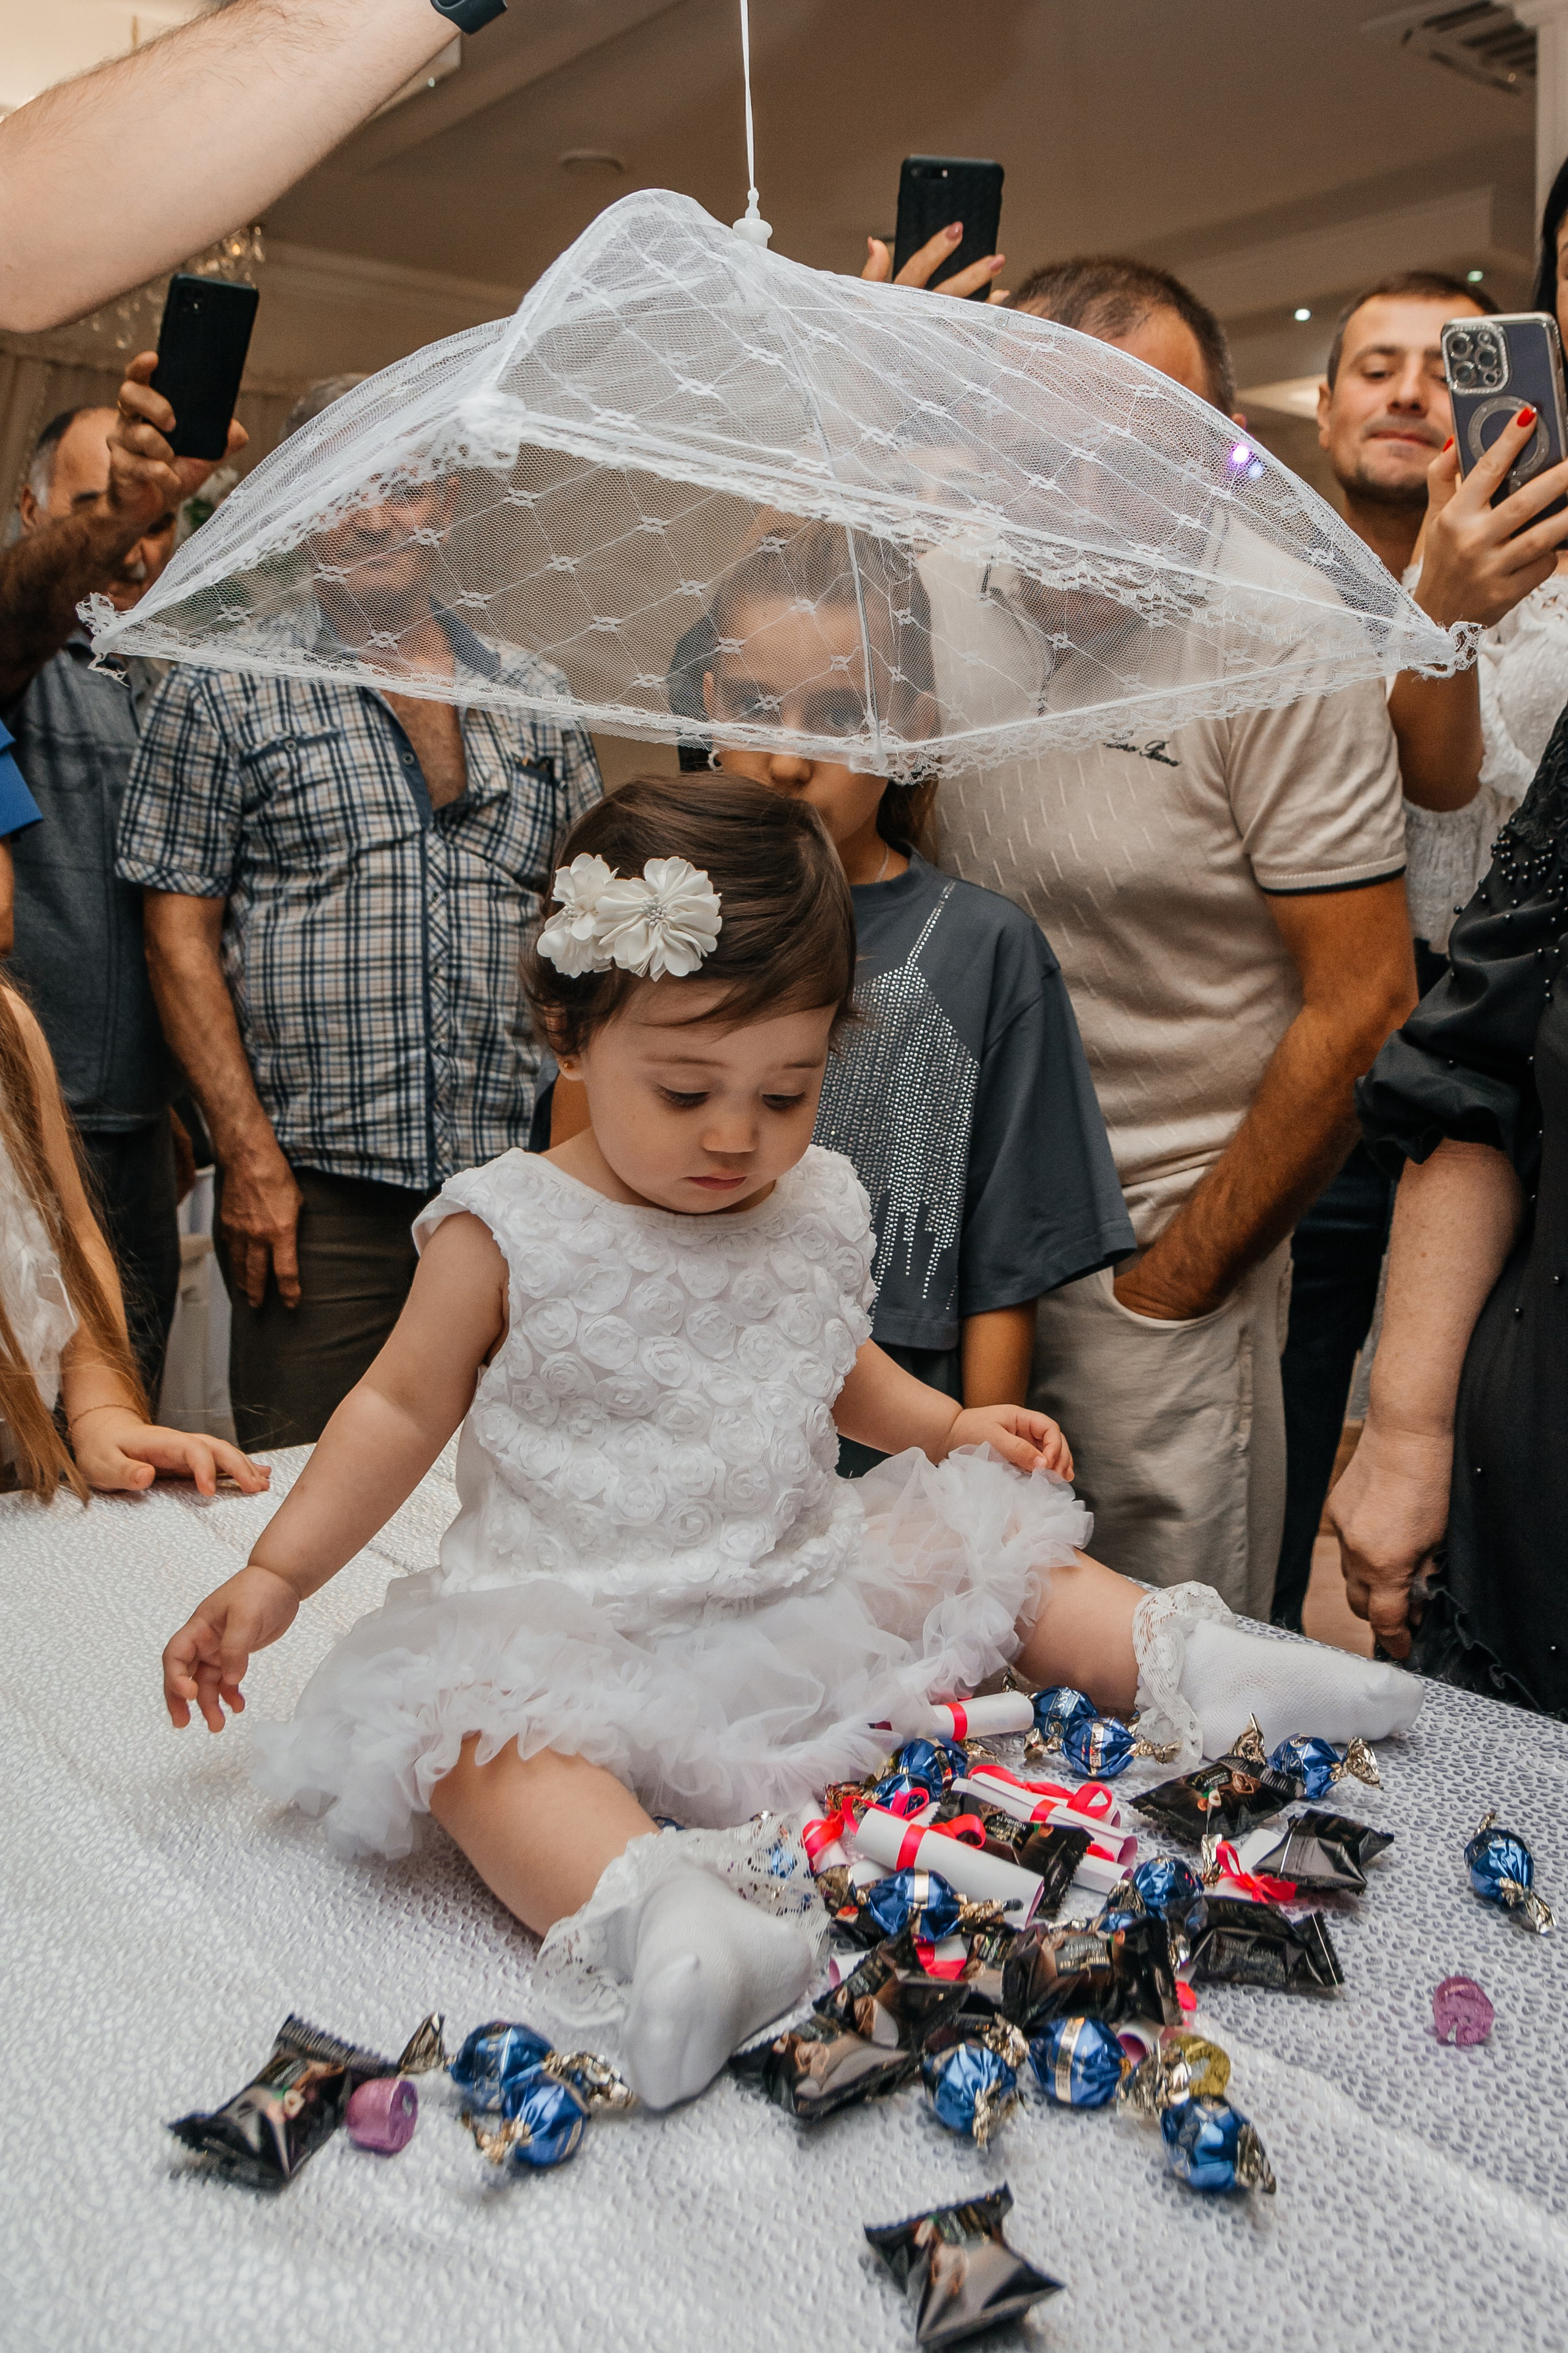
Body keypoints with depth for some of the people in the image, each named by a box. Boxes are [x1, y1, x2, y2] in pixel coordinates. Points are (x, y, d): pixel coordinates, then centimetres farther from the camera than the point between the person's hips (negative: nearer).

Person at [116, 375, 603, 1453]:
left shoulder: (536, 696, 14)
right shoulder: (224, 694, 4)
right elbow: (181, 932, 0)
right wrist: (248, 1153, -9)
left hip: (518, 1172, 3)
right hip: (316, 1191, -3)